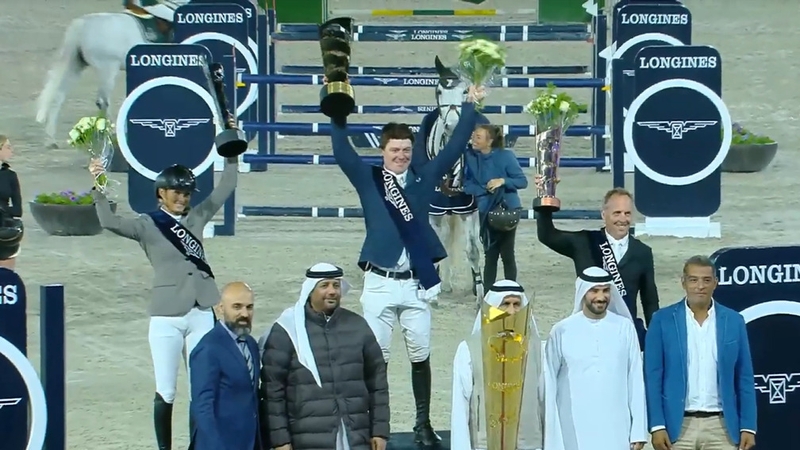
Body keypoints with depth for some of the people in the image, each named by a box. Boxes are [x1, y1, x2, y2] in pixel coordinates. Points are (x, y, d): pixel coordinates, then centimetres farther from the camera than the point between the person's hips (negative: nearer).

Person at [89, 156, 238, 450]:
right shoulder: (148, 225, -2)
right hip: (166, 318, -4)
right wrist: (99, 191, -29)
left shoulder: (196, 219, 10)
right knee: (166, 392, -1)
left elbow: (225, 188, 13)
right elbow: (110, 223, -17)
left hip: (201, 315, 4)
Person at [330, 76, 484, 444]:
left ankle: (423, 424, 14)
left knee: (421, 355, 6)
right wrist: (338, 113, -20)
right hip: (379, 283, -2)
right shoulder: (368, 179, 2)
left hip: (416, 283, 2)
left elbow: (454, 149, 8)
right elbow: (342, 153, -10)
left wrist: (470, 108, 5)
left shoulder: (423, 179, 8)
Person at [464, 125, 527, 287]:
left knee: (507, 255, 3)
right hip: (487, 211, 3)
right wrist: (485, 189, -19)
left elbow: (522, 181, -11)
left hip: (508, 209, -3)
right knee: (490, 255, 8)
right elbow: (468, 186, -3)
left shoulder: (506, 156, -13)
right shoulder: (471, 158, -4)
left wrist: (503, 181, -26)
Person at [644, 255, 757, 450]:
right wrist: (657, 425, -7)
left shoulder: (733, 321, 6)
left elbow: (744, 379, 8)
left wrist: (748, 426, 2)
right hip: (678, 425, -1)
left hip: (721, 426, 1)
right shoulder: (663, 320, 1)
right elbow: (653, 377, 0)